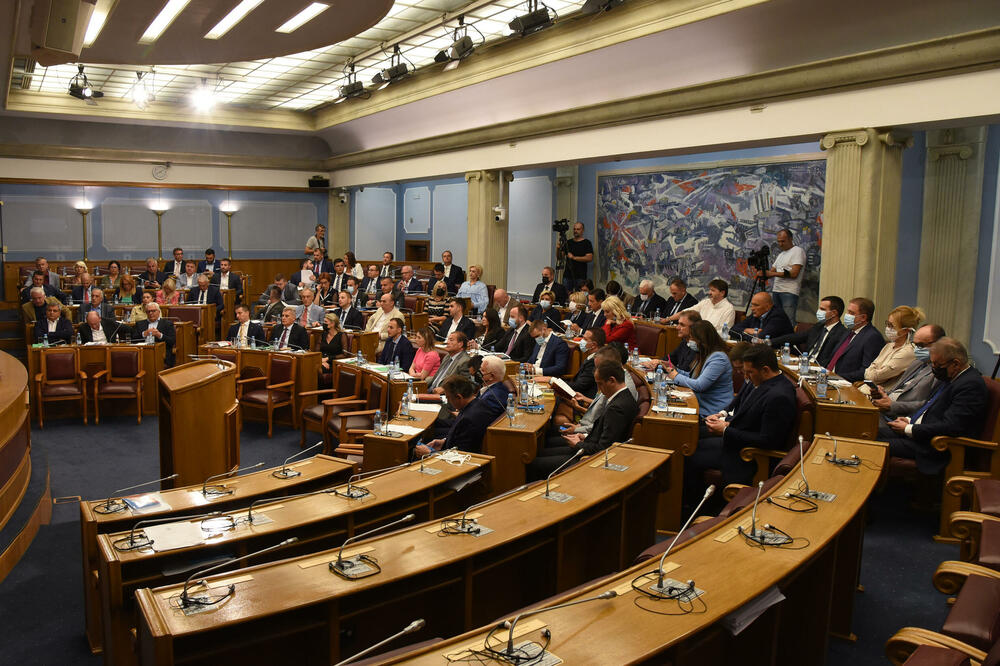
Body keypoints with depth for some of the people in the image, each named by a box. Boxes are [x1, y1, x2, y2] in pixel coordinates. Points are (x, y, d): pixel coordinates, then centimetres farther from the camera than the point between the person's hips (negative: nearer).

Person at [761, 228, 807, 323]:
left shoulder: (798, 251, -2)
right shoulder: (780, 254, 24)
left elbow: (794, 273, -13)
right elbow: (772, 270, 19)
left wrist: (772, 273, -15)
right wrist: (764, 273, -5)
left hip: (789, 292, -7)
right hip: (776, 290, 8)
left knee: (788, 321, -14)